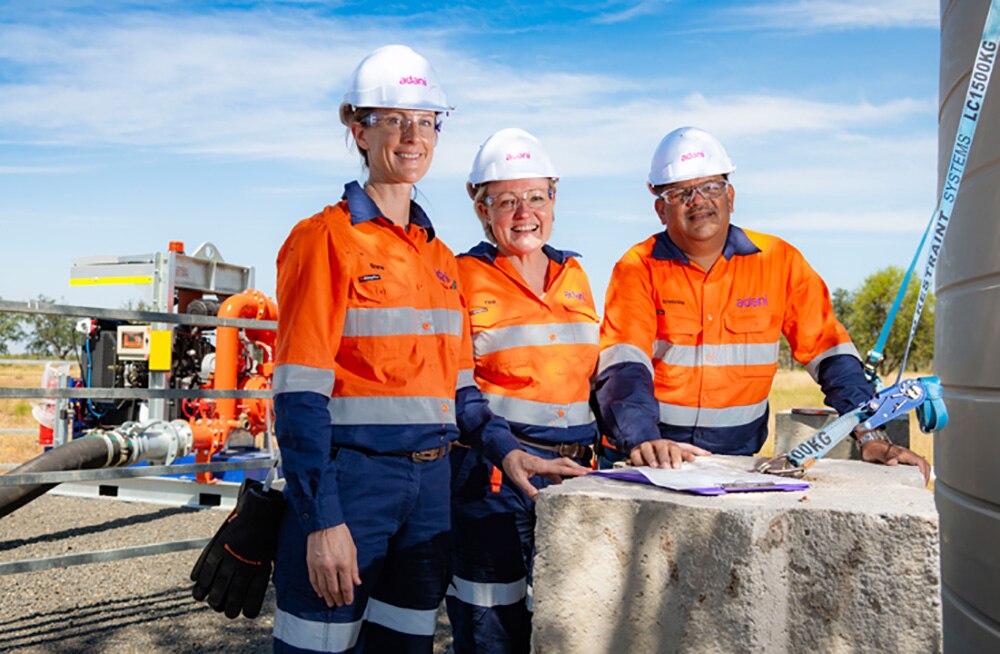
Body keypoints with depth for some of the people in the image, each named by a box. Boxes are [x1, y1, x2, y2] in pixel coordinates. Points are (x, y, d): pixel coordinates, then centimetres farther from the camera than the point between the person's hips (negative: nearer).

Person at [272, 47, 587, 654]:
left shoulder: (440, 257, 13)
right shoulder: (327, 239, -7)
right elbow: (300, 396, -13)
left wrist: (505, 448, 0)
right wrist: (321, 519, -17)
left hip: (429, 488, 7)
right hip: (350, 478, -6)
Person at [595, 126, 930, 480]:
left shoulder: (778, 261, 3)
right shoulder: (638, 268, -4)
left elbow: (830, 352, 4)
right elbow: (623, 367, -16)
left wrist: (872, 436, -7)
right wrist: (642, 439, -33)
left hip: (738, 456, 2)